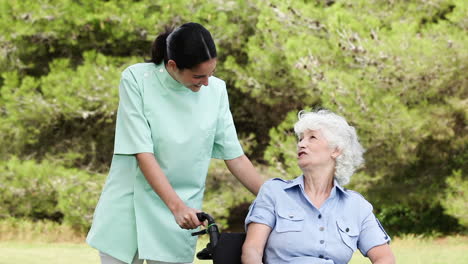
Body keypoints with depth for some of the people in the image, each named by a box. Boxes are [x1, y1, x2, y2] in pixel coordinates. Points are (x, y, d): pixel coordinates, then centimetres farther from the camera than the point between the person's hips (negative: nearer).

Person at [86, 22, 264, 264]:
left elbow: (235, 157, 3)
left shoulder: (216, 90, -2)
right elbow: (143, 153, -16)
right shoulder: (136, 79, -10)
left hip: (176, 222, 2)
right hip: (128, 208, -1)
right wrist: (177, 206, -26)